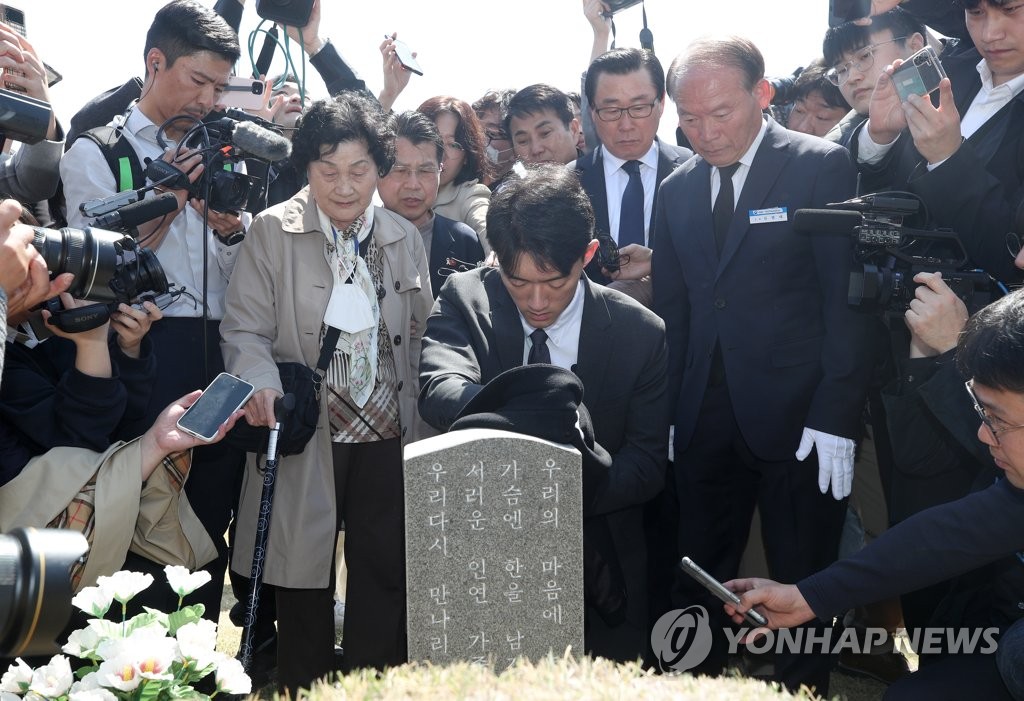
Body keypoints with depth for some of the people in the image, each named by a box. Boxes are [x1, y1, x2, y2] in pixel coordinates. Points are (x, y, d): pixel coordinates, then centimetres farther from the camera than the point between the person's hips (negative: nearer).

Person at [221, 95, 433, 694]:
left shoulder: (406, 238, 10)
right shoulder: (273, 233, -1)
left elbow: (420, 340, 13)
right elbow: (246, 331, -5)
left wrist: (421, 428, 6)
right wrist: (262, 384, -24)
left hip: (389, 440, 3)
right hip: (304, 438, -2)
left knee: (388, 581, 3)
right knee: (304, 586, 7)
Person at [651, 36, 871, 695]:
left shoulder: (822, 166, -4)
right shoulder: (677, 189, 11)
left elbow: (847, 298, -8)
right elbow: (672, 307, 11)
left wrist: (835, 417, -14)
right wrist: (665, 413, 2)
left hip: (799, 418, -4)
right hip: (704, 421, 4)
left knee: (804, 582, 6)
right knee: (698, 581, 9)